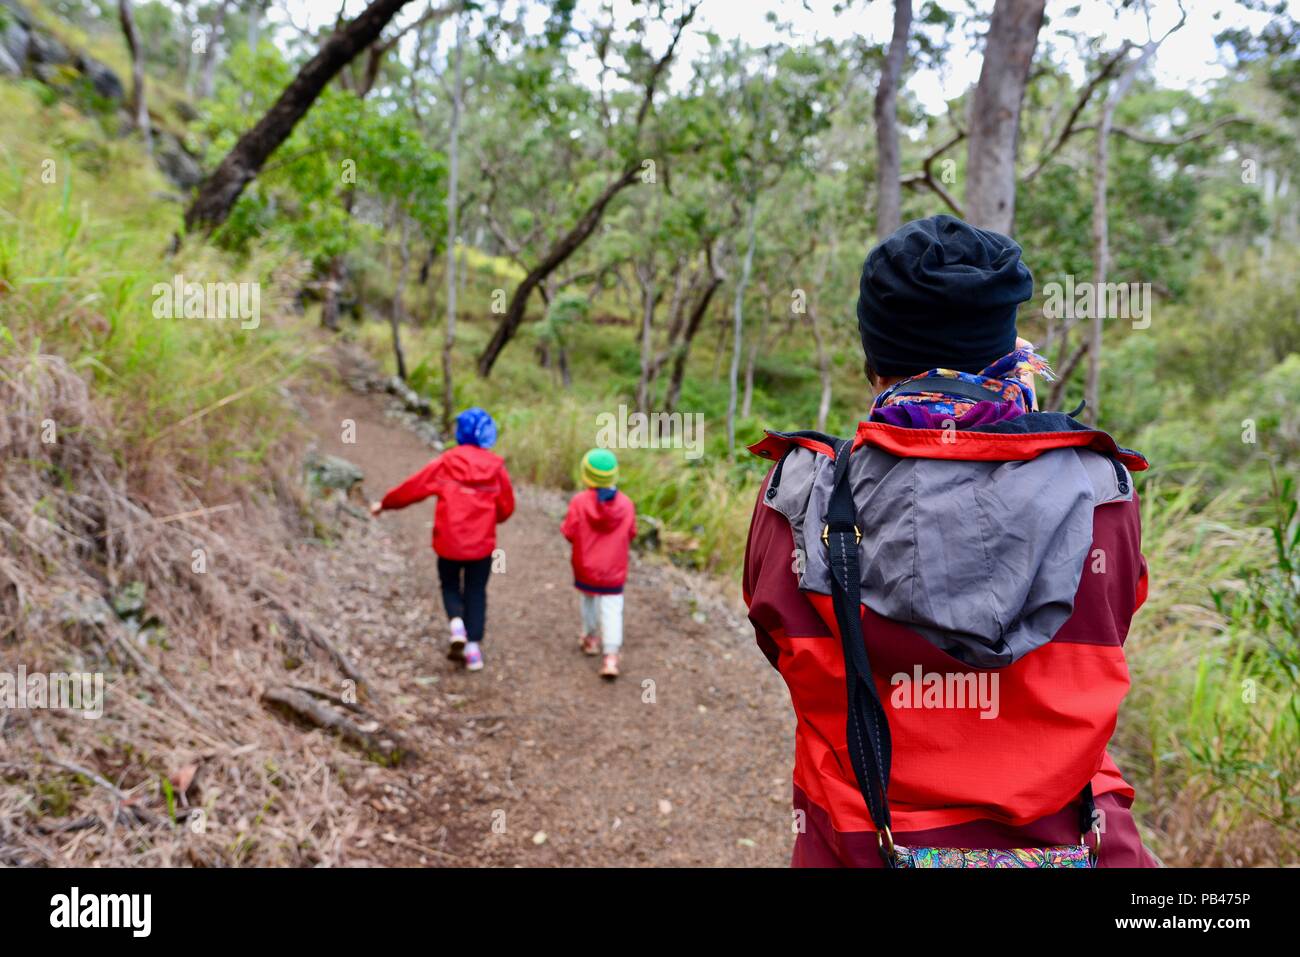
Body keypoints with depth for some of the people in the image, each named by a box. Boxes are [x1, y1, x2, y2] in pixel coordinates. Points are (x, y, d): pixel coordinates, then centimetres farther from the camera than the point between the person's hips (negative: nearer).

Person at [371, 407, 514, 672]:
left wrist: (384, 504, 13)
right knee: (476, 592, 13)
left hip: (449, 542, -1)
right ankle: (474, 646, 9)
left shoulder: (447, 463, -8)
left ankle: (456, 623, -5)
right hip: (482, 544, 1)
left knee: (450, 584, 20)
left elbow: (413, 487, -1)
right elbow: (506, 508, 4)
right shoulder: (496, 467, -3)